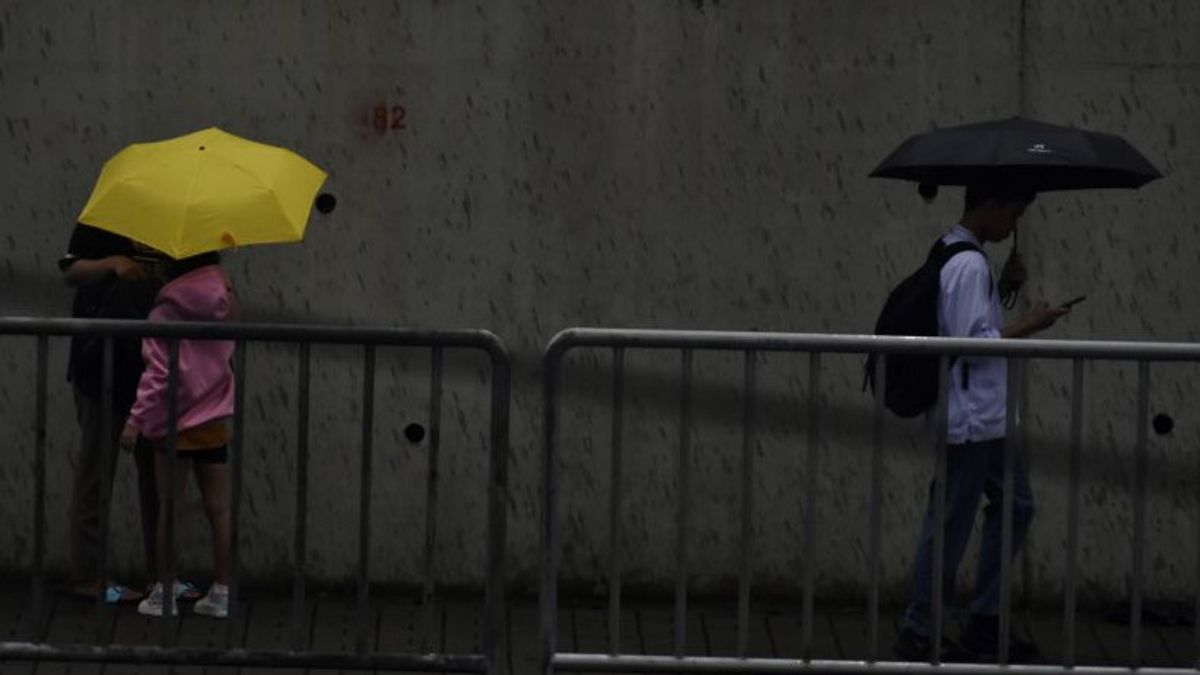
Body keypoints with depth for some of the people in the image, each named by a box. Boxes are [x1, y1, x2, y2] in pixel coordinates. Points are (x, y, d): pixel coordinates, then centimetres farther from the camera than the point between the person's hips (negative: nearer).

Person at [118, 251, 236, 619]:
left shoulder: (165, 313, -13)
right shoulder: (226, 304, 2)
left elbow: (158, 373, -17)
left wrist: (136, 418, -12)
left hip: (175, 423, -4)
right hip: (215, 422, 4)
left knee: (169, 508, 4)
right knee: (219, 508, 6)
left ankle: (164, 593, 8)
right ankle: (221, 593, 10)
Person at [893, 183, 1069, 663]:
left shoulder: (954, 254, 11)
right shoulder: (969, 265, -20)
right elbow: (972, 343, -23)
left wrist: (1005, 290, 10)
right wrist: (1029, 325, -16)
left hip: (986, 417, 11)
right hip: (968, 420, -11)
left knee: (1015, 506, 17)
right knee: (951, 527, -1)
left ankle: (985, 623, 23)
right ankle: (917, 633, 10)